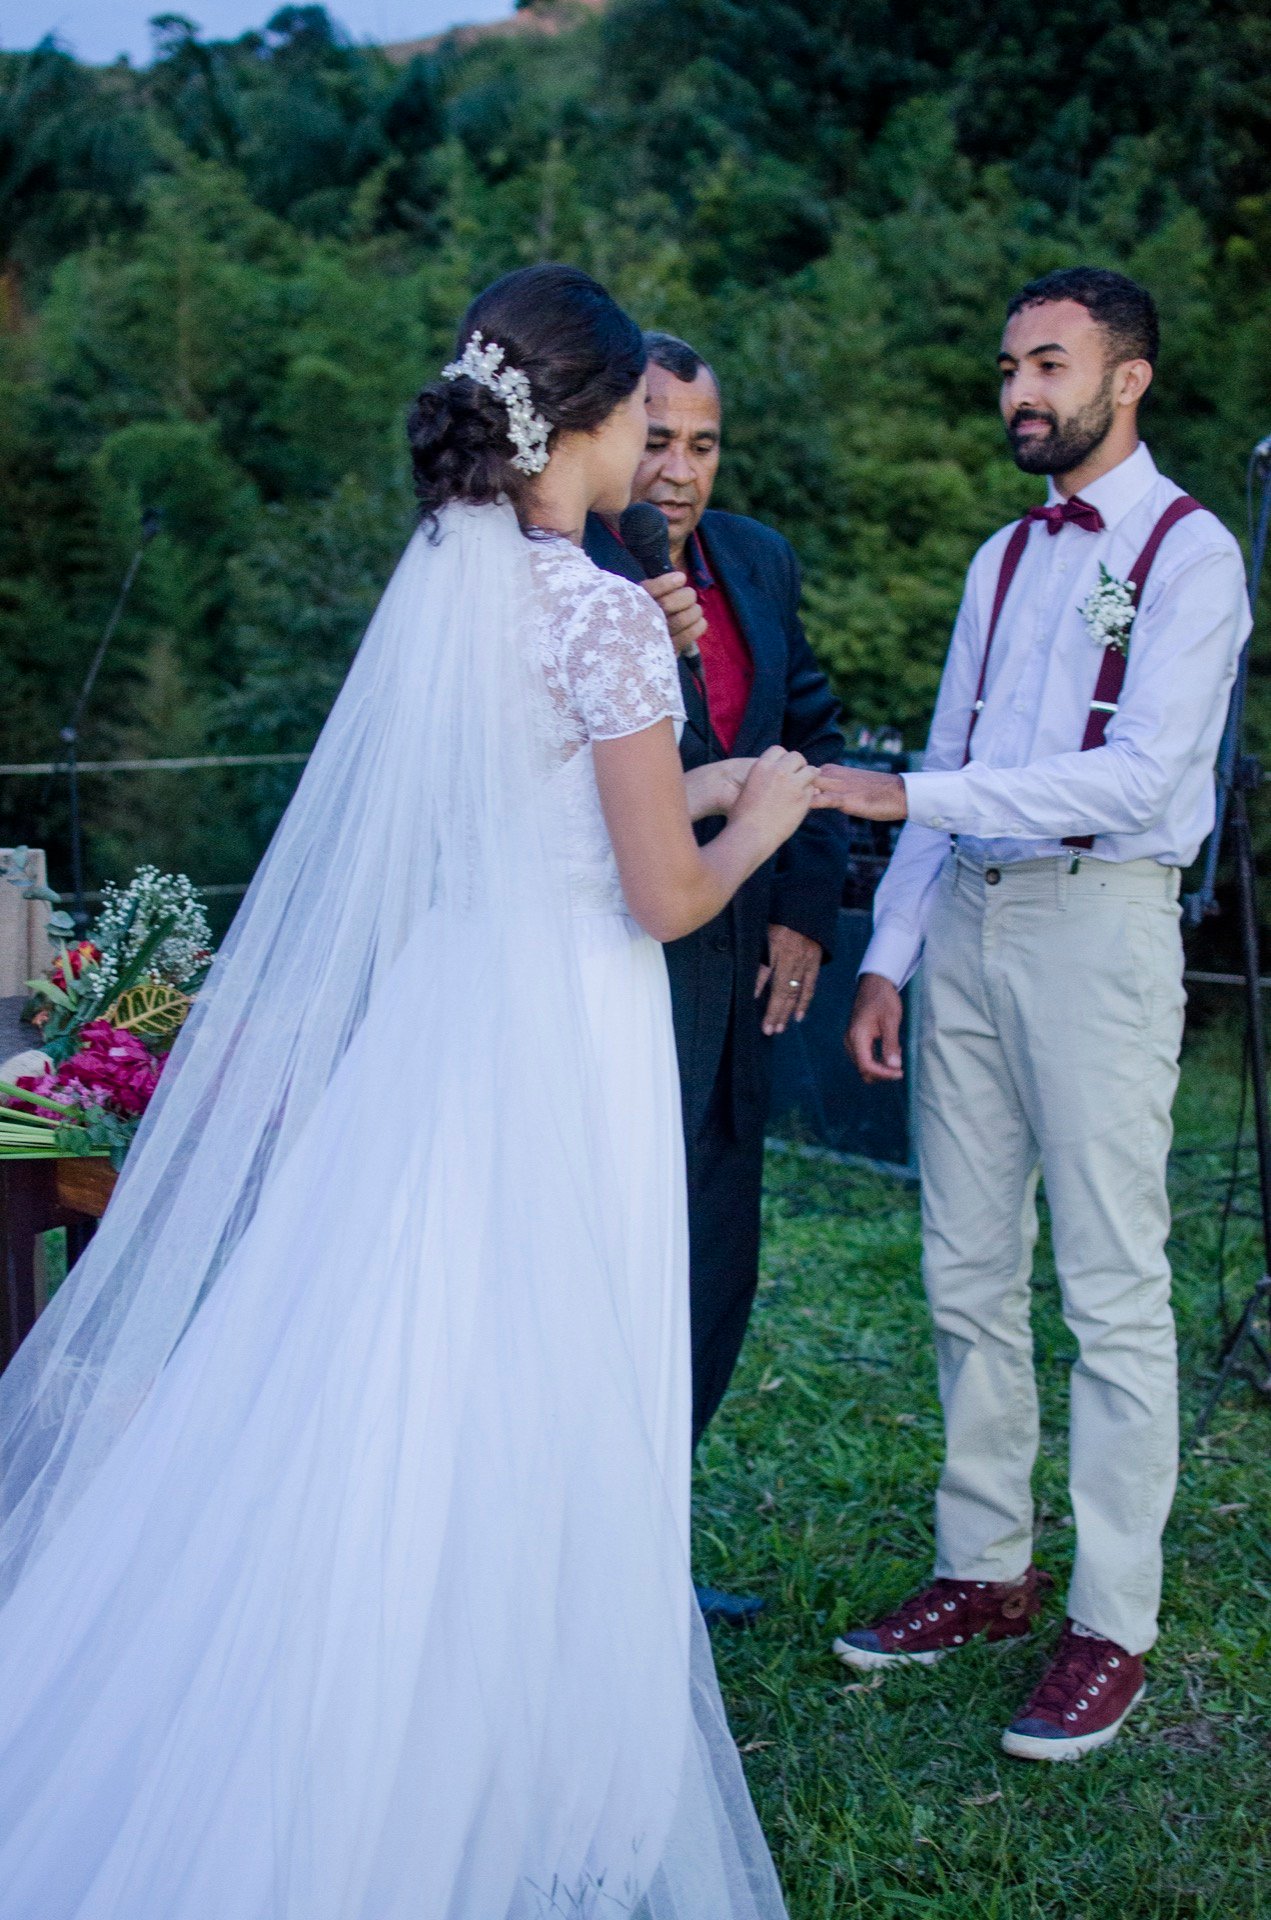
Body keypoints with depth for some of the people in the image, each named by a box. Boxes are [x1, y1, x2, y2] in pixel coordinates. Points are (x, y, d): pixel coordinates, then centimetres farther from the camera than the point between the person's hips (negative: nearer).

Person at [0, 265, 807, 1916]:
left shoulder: (439, 581, 7)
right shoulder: (606, 614, -15)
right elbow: (667, 899, -12)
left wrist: (701, 788, 24)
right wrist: (765, 819, 8)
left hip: (430, 1024, 7)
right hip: (560, 1044, -7)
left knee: (382, 1419, 14)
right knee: (523, 1429, 4)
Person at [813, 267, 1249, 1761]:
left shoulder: (1189, 555, -5)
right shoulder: (1005, 559, 17)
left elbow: (1141, 774, -17)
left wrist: (905, 795, -21)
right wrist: (887, 957, 10)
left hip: (1097, 925, -7)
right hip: (968, 922, 7)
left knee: (1112, 1289, -2)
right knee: (967, 1276, 10)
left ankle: (1111, 1627, 6)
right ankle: (984, 1570, 22)